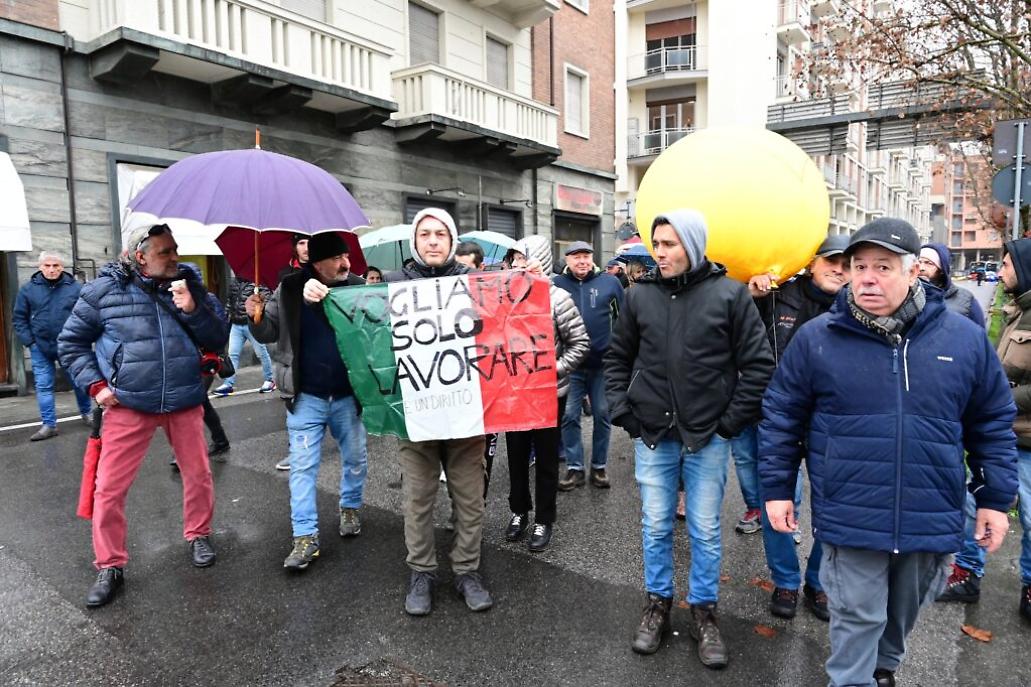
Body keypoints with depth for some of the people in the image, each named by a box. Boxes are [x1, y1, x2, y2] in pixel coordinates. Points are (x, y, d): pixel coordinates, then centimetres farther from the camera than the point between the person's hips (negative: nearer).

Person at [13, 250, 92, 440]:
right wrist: (29, 341, -4)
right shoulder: (28, 289, -1)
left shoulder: (76, 288, -5)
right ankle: (49, 425, 12)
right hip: (40, 348, 1)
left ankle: (86, 414, 29)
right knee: (43, 387, 4)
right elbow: (19, 318, 4)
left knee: (79, 382, 10)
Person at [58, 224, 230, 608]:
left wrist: (193, 310, -16)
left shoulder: (189, 285, 1)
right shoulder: (104, 290, -4)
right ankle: (110, 567, 21)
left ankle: (198, 536, 36)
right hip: (128, 406, -1)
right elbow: (70, 342, 5)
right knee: (110, 487, 2)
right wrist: (95, 384, -5)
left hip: (185, 402, 2)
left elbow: (219, 339, 0)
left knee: (198, 475, 11)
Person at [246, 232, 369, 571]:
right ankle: (305, 536, 11)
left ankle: (350, 508, 40)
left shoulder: (358, 287, -5)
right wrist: (256, 317, -17)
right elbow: (269, 333, 5)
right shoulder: (289, 290, -4)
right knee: (303, 466, 2)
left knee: (355, 458, 16)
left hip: (348, 396, 1)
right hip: (306, 397, -1)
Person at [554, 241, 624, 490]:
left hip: (603, 363, 0)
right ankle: (574, 468, 16)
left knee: (602, 415, 9)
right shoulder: (556, 284, 1)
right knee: (569, 416, 4)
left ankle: (599, 466, 23)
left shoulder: (610, 282, 1)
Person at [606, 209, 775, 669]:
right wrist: (622, 411, 2)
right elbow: (617, 358, 11)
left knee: (705, 531, 11)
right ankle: (657, 604, 32)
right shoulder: (639, 295, 0)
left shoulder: (729, 294, -7)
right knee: (655, 526, 13)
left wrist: (731, 422, -6)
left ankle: (704, 612, 29)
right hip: (652, 435, 2)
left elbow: (758, 364, -4)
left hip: (708, 437, -2)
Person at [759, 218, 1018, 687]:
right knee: (857, 617, 9)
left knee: (903, 611, 25)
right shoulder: (816, 338, -9)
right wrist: (777, 488, -2)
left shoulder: (964, 337, -3)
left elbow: (993, 421, 7)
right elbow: (781, 416, -2)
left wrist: (995, 497, 7)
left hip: (931, 519, 4)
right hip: (851, 518, -3)